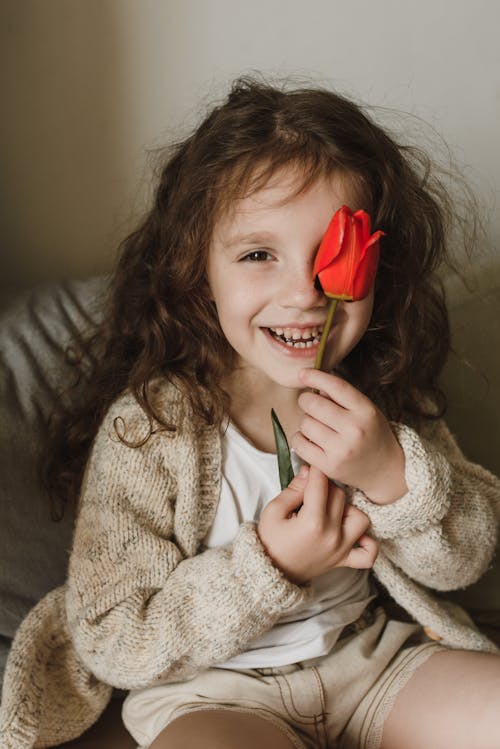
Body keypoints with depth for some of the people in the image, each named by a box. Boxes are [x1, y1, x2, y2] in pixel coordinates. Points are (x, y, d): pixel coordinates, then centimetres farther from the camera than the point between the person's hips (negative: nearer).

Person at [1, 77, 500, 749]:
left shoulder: (383, 397, -7)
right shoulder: (146, 429, -19)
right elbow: (109, 644, -16)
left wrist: (393, 473, -24)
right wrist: (271, 567, -28)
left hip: (375, 654, 5)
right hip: (214, 691, -4)